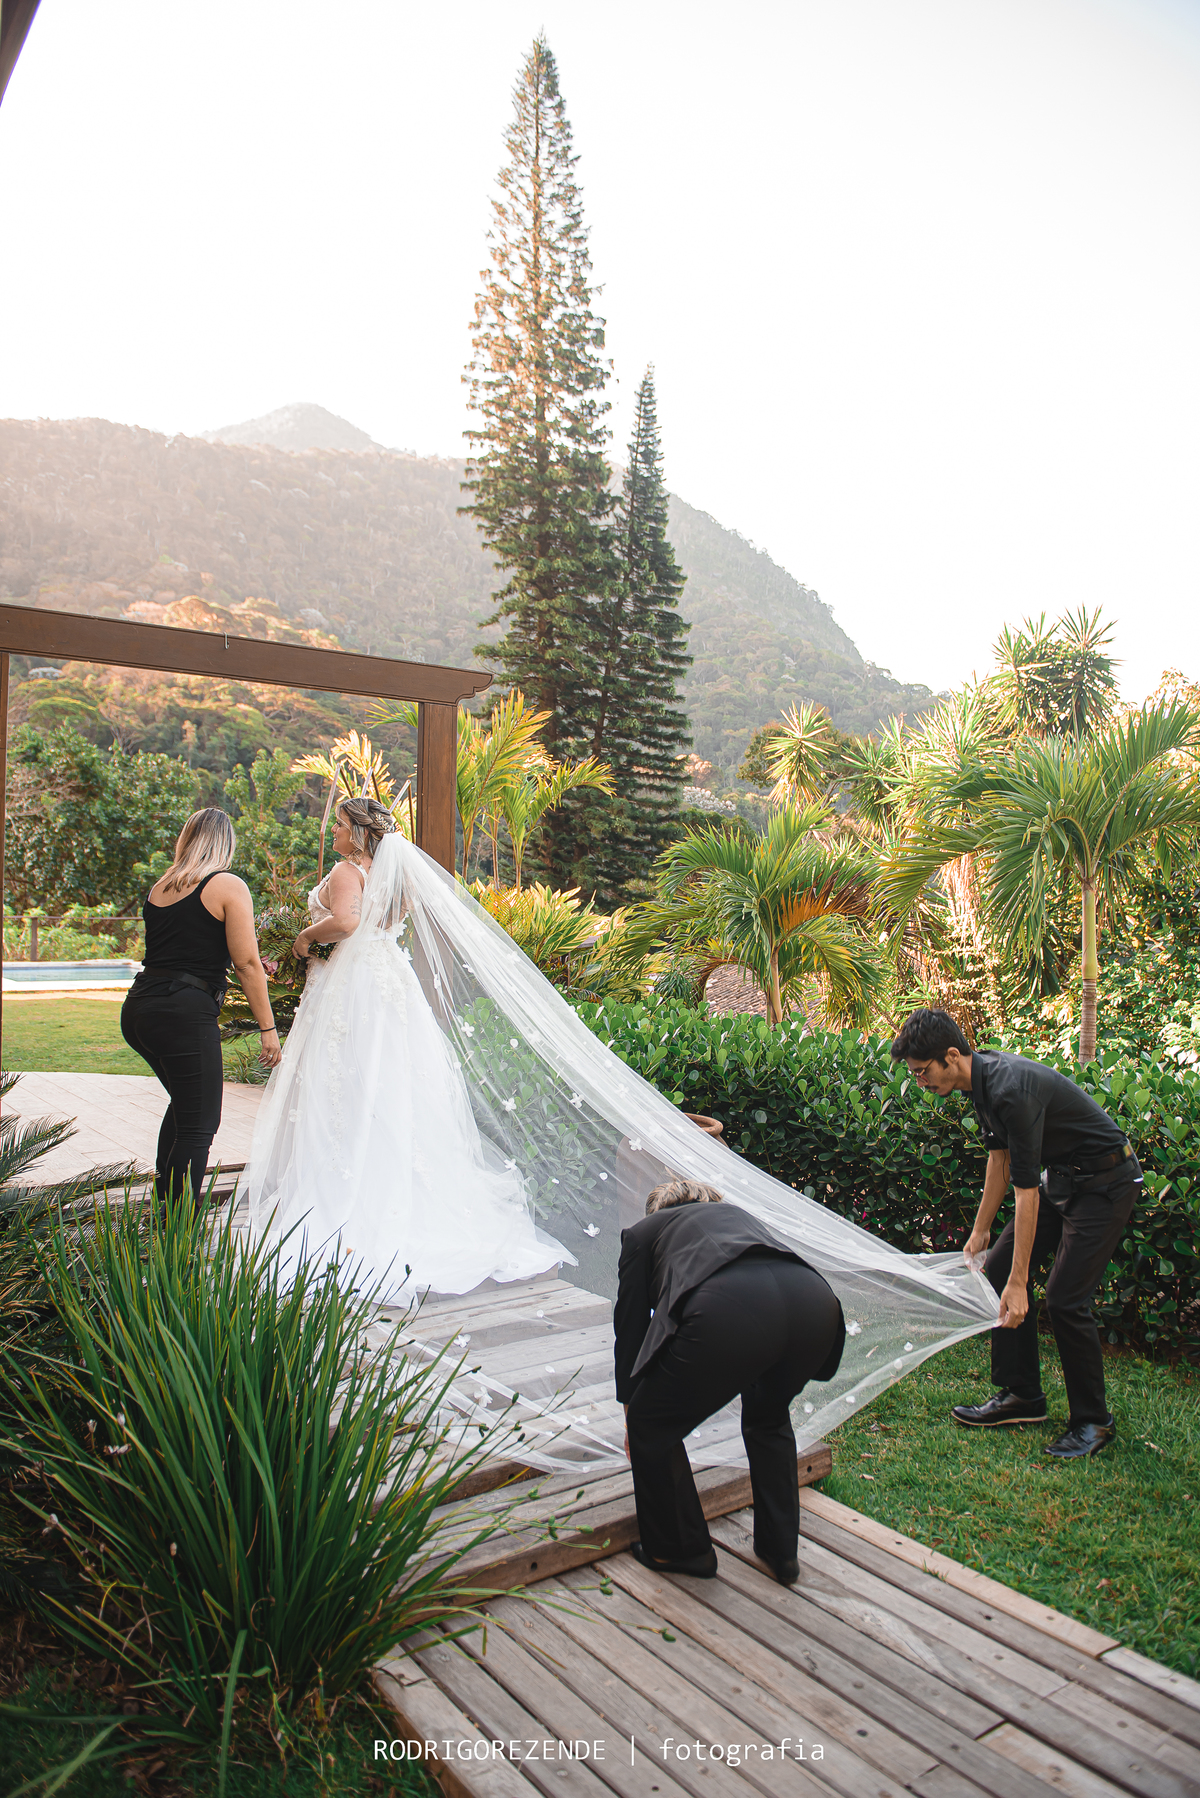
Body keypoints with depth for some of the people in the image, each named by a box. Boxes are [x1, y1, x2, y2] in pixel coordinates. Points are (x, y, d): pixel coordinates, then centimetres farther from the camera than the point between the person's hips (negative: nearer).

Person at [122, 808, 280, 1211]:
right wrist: (267, 1028, -5)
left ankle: (164, 1200, 33)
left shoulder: (158, 888, 15)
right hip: (185, 1014, -7)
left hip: (137, 1010, 7)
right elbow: (247, 963, -10)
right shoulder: (229, 887, -5)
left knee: (186, 1101, 27)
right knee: (199, 1125, 3)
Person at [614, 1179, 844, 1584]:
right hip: (817, 1304, 6)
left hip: (728, 1311, -5)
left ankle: (678, 1550, 37)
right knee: (768, 1417, 37)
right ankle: (780, 1550, 42)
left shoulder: (643, 1231, 31)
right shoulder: (737, 1213, 43)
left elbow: (630, 1325, 34)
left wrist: (631, 1410, 49)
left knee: (651, 1426, 22)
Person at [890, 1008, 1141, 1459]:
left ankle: (1093, 1421, 7)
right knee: (997, 1270, 5)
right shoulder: (982, 1076, -3)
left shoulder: (1011, 1090, -32)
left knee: (1065, 1298, -13)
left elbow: (1026, 1189, -30)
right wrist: (980, 1231, 14)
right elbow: (1000, 1155, 10)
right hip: (1061, 1177, 10)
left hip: (1106, 1181, -9)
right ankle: (1022, 1396, 16)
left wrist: (1018, 1282, -27)